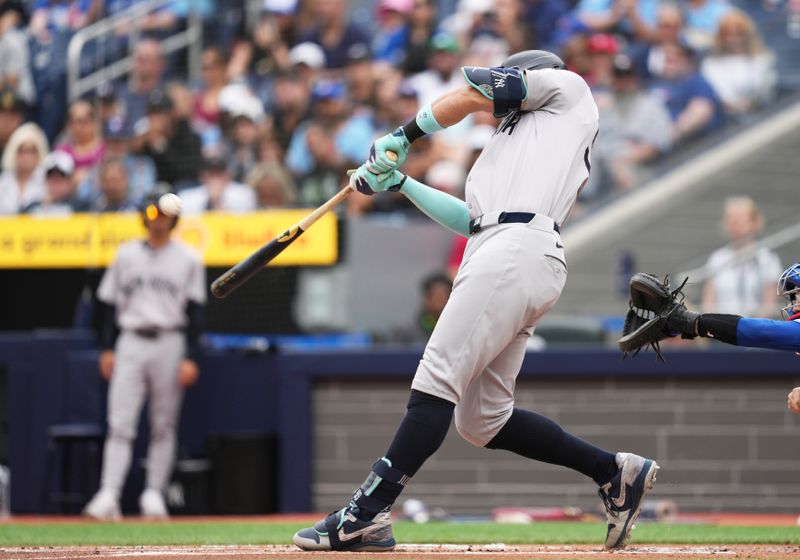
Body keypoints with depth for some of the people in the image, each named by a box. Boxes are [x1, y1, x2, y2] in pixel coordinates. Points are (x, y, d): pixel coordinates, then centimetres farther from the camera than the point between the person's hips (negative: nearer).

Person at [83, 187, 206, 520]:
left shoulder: (188, 259, 5)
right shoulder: (127, 255, 10)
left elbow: (195, 311, 2)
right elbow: (109, 303, 11)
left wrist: (190, 357, -5)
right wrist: (107, 348, 3)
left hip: (170, 343, -1)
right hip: (130, 342, 1)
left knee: (164, 424, 3)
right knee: (120, 422, -8)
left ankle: (154, 494, 9)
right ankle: (108, 496, -14)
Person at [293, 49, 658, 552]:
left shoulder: (567, 88, 17)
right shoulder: (516, 141, 37)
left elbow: (469, 96, 14)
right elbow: (471, 220, 31)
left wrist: (402, 137, 22)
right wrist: (403, 184, 31)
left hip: (518, 249, -10)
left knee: (437, 379, -16)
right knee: (482, 421, 7)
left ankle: (366, 517, -23)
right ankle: (615, 472, 12)